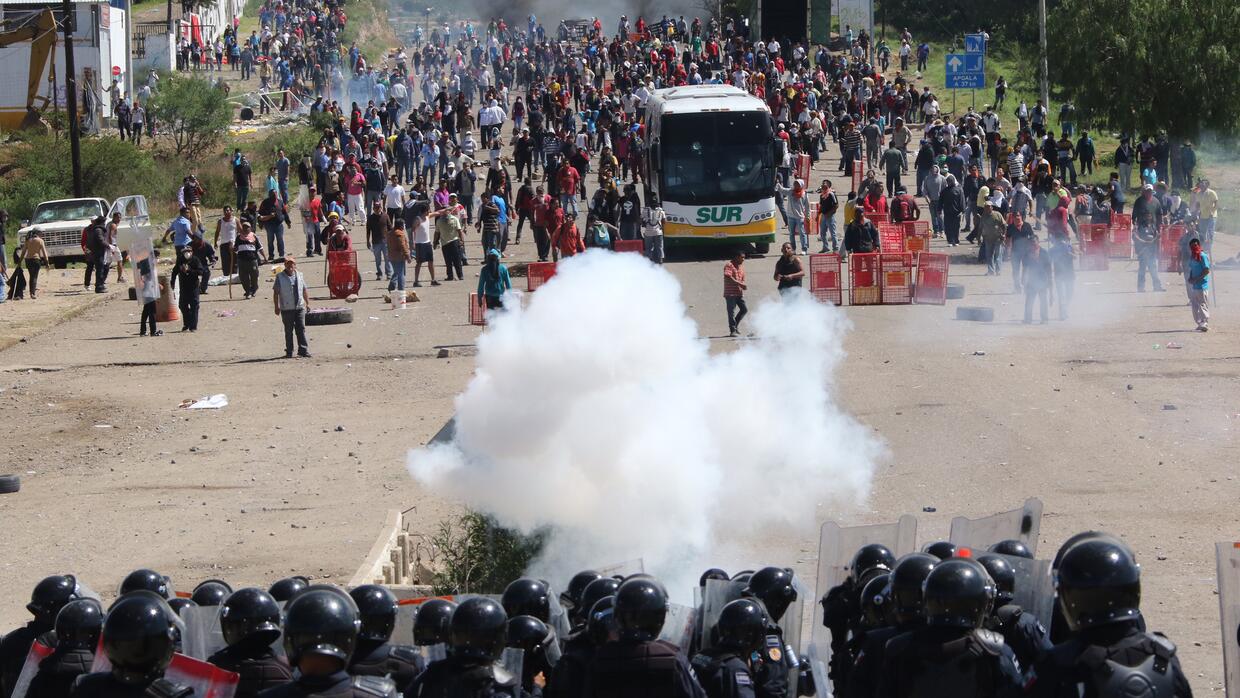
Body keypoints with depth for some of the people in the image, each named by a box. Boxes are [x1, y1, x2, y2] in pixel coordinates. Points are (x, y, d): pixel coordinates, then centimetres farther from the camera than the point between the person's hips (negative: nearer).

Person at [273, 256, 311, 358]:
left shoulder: (299, 275, 10)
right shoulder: (280, 277, -1)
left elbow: (305, 290, 19)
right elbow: (275, 292, -1)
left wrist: (307, 303, 18)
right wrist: (277, 307, -5)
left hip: (300, 307, 3)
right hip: (286, 309, -2)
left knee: (301, 329, -1)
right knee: (288, 331, 3)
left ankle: (303, 350, 1)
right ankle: (289, 352, 10)